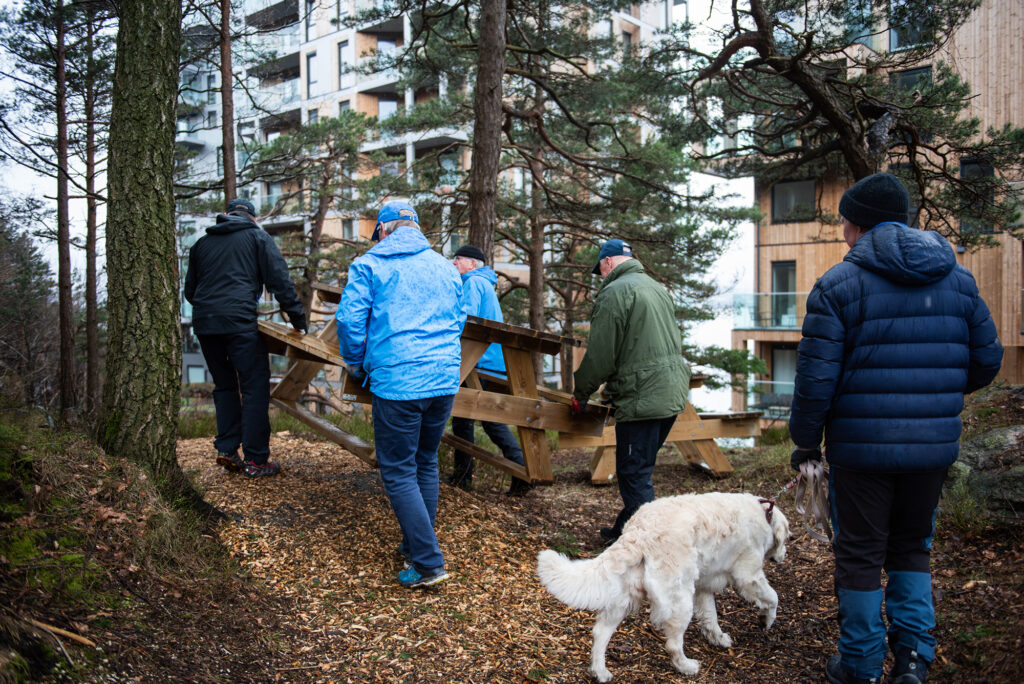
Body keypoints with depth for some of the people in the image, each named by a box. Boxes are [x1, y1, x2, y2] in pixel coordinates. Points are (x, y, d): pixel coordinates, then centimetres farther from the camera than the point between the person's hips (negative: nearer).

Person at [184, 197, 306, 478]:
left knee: (224, 385, 19)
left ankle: (227, 450, 14)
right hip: (240, 323, -5)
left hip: (204, 323, 5)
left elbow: (189, 289, 26)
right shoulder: (257, 237, 9)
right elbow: (280, 281, -1)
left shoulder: (202, 242, 23)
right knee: (255, 387, -2)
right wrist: (297, 319, 1)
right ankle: (256, 460, -3)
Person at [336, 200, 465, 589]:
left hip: (396, 383, -6)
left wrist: (356, 363, 10)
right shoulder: (445, 268, 16)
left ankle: (428, 563, -1)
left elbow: (350, 320, -7)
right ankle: (415, 547, 29)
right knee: (425, 462, 19)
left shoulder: (369, 265, 1)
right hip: (444, 379, 6)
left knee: (398, 472, 1)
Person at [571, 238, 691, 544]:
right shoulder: (657, 288, 20)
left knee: (634, 475, -2)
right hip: (673, 392, 9)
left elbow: (600, 355, -12)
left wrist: (581, 393, 5)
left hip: (643, 397, -9)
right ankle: (625, 528, 29)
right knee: (640, 469, 19)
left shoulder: (614, 293, -9)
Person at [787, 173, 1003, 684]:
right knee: (911, 547, 21)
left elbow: (816, 376, -13)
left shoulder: (839, 284, -10)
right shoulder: (958, 278, 5)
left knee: (859, 554, 9)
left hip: (861, 446, -4)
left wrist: (806, 439, -1)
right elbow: (986, 361, 9)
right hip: (934, 446, 4)